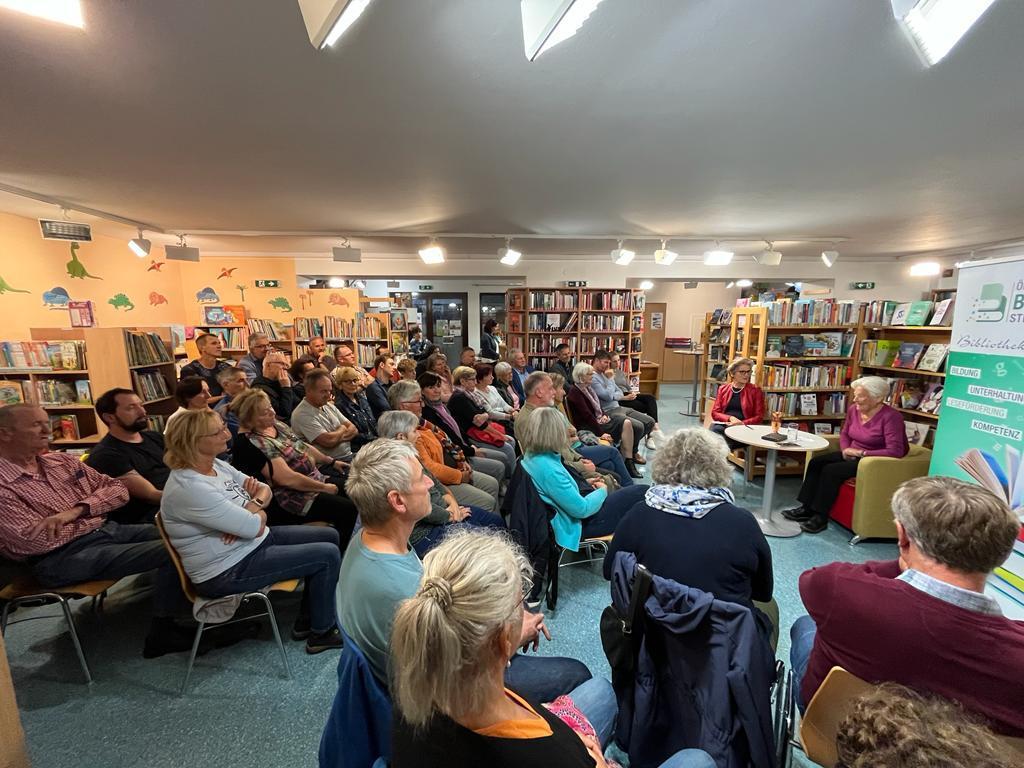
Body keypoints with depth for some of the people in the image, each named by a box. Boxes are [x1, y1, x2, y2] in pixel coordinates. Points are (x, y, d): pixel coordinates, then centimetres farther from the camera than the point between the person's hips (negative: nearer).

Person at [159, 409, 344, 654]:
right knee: (328, 555, -13)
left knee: (330, 536, 8)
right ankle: (322, 633, 9)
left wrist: (256, 504, -15)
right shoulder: (190, 488, -27)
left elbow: (264, 489, 7)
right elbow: (255, 527, -26)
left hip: (255, 540, 9)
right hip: (228, 570, -9)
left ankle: (309, 617, 20)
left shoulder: (216, 464, 1)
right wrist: (258, 513, -4)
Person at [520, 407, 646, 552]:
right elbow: (582, 509, -24)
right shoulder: (548, 469, -33)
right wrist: (602, 491, -6)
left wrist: (584, 483, 8)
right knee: (641, 492, 0)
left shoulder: (531, 456, -4)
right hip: (577, 525, -9)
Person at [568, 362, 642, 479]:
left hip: (598, 420, 9)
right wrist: (601, 433, -23)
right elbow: (587, 415, -20)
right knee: (625, 424, -17)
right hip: (587, 427, -9)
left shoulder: (587, 388, 14)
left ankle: (628, 462, -12)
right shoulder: (575, 392, -14)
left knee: (627, 423, -11)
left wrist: (604, 415, -1)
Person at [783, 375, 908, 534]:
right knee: (816, 462, -10)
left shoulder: (891, 417, -20)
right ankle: (807, 508, -7)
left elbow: (895, 451, -27)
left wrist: (861, 452, -25)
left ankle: (821, 517, -13)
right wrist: (846, 450, -5)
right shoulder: (854, 409, 0)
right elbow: (844, 433, 15)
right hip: (852, 454, 8)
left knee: (831, 471, -24)